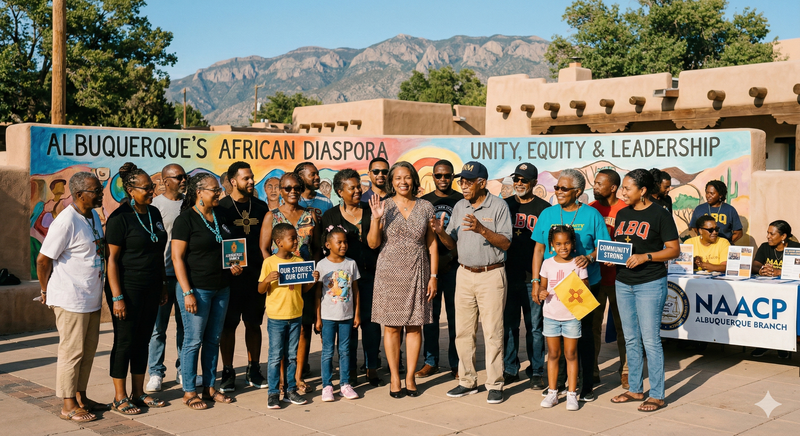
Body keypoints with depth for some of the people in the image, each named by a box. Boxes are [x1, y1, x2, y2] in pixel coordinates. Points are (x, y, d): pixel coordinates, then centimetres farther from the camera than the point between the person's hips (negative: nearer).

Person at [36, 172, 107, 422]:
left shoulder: (94, 217, 10)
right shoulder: (66, 222, -19)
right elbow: (43, 260, -16)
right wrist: (46, 292, -4)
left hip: (91, 298, 9)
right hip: (71, 300, -9)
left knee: (88, 351, 16)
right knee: (72, 351, 0)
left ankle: (80, 397, 28)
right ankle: (68, 406, 10)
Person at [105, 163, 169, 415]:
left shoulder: (154, 213, 9)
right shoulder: (120, 218, -12)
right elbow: (111, 258, -14)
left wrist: (163, 285, 14)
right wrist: (117, 297, -18)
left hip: (151, 288, 7)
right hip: (128, 288, -7)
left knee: (143, 339, 12)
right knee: (125, 340, 1)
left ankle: (138, 393, 22)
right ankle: (120, 398, 12)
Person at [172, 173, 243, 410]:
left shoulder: (220, 215, 10)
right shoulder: (185, 220, -10)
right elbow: (177, 258, -13)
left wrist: (234, 265, 2)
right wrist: (187, 292, -18)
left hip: (221, 288, 7)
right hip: (197, 289, -7)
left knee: (213, 339, 12)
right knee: (193, 341, 0)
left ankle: (210, 388, 22)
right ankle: (189, 392, 11)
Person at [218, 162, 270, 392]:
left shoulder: (260, 207, 11)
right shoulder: (222, 207, -2)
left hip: (256, 273, 4)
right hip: (232, 275, -3)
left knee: (254, 323, 9)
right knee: (228, 325, 2)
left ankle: (254, 370, 19)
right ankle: (228, 373, 11)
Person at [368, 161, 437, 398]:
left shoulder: (425, 207, 3)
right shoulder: (384, 206, 0)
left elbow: (432, 244, 5)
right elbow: (373, 244, -2)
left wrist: (433, 276, 1)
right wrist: (376, 219, -17)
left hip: (417, 273, 1)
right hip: (390, 273, -1)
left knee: (415, 326, 4)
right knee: (392, 326, 3)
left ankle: (410, 377, 14)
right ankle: (395, 378, 13)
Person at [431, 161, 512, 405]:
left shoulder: (498, 206, -5)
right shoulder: (459, 207, 11)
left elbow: (506, 243, -11)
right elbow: (452, 244, 12)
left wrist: (482, 229, -24)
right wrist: (440, 232, -9)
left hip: (491, 275, -5)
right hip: (465, 274, 5)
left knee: (493, 332, -3)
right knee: (463, 331, 7)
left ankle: (495, 385, 6)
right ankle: (467, 382, 18)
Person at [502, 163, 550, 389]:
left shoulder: (544, 208, 1)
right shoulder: (505, 205, 11)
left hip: (533, 277, -3)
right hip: (508, 275, 3)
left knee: (535, 326, 3)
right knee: (509, 325, 9)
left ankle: (536, 372, 12)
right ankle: (510, 369, 20)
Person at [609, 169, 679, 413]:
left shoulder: (660, 215, -8)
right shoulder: (622, 214, 12)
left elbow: (674, 250, -9)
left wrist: (645, 257, -20)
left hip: (650, 284, -7)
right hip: (623, 282, 7)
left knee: (650, 340, -5)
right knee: (631, 340, 12)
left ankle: (657, 396, 4)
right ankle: (635, 390, 23)